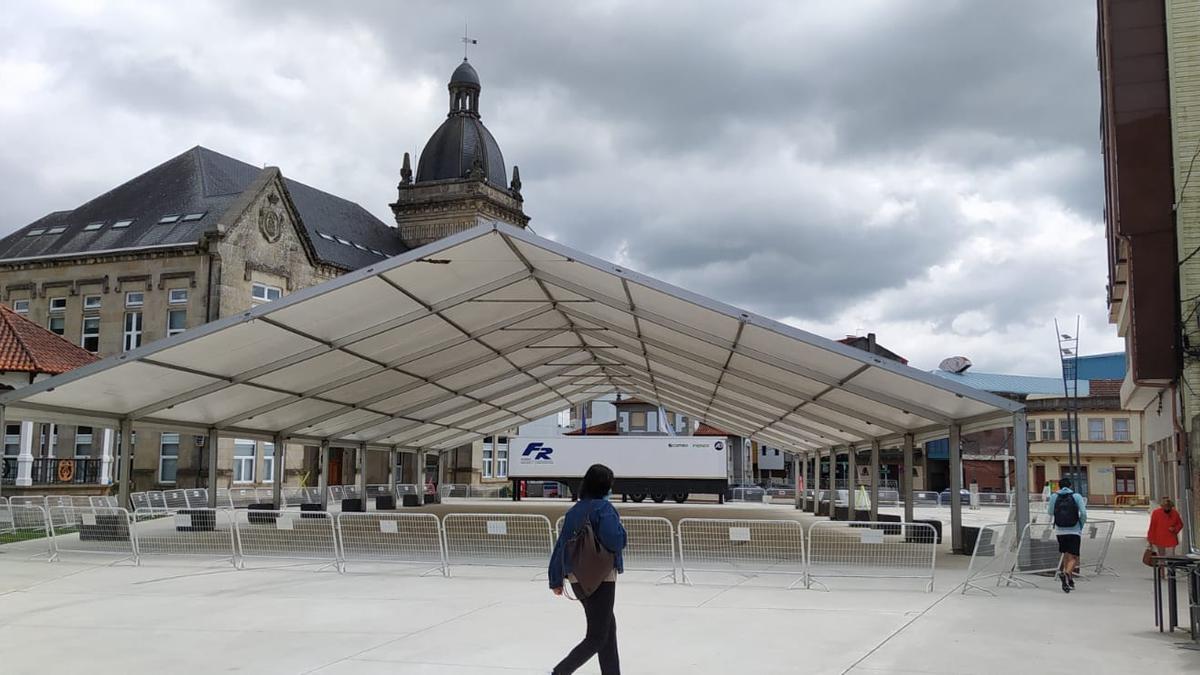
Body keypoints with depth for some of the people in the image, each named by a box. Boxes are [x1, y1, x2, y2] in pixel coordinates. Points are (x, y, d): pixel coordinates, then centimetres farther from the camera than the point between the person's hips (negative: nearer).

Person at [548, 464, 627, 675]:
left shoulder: (574, 510, 7)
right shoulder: (603, 507, -13)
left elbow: (560, 546, 8)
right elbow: (615, 540, -25)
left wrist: (556, 581, 14)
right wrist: (619, 527, -2)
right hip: (601, 578, -7)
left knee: (608, 627, 22)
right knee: (597, 637, 0)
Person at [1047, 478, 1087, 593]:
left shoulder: (1055, 496, 1)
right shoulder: (1077, 496, -4)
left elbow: (1050, 512, 10)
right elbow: (1083, 513, -11)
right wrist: (1081, 526, 5)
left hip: (1060, 531, 3)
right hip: (1074, 531, -3)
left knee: (1066, 555, 20)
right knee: (1073, 558, -3)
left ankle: (1070, 580, 20)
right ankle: (1067, 573, -31)